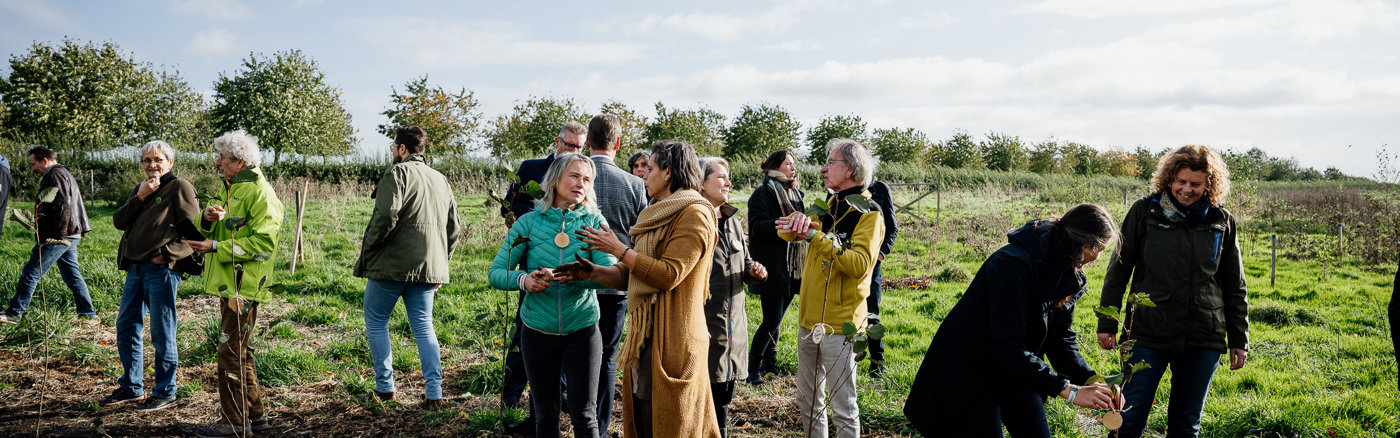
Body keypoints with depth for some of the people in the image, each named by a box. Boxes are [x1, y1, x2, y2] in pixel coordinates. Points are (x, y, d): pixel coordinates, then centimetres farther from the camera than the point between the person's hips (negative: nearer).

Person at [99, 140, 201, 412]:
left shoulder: (179, 187, -4)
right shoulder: (140, 190, 20)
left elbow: (192, 229, -12)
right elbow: (119, 222, 8)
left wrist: (165, 254, -17)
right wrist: (139, 198, -4)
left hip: (161, 269, -8)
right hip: (135, 267, 8)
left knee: (162, 334, -3)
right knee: (126, 328, 15)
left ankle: (165, 393, 7)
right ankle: (131, 386, 28)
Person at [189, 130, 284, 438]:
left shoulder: (259, 193, -14)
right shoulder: (229, 189, 17)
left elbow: (263, 244, -22)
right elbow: (207, 231, 19)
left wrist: (216, 247, -21)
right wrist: (207, 217, -4)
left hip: (243, 285, -10)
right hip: (228, 283, 10)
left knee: (231, 353, -6)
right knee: (239, 351, 16)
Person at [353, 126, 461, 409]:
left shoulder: (398, 173, -7)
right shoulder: (441, 180, 16)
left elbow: (385, 217, -20)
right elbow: (454, 229, 17)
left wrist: (366, 253, -8)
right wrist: (440, 264, 21)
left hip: (390, 266, -6)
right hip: (427, 269, 6)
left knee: (376, 324, 11)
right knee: (424, 327, 10)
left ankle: (385, 387, 13)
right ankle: (434, 393, 2)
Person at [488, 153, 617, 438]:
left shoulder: (594, 222, -1)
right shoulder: (530, 222, 0)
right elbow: (496, 273, -2)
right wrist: (523, 280, -23)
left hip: (582, 330, -1)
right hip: (538, 331, 1)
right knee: (545, 415, 14)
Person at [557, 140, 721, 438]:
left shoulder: (693, 215, -11)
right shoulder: (660, 215, 20)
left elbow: (668, 274, -21)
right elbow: (630, 276, 20)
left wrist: (618, 249, -15)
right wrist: (593, 272, 4)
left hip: (670, 340, -9)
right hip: (644, 332, 9)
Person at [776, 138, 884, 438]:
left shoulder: (868, 214, -9)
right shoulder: (828, 208, 14)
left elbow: (860, 264, -23)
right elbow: (785, 231, 8)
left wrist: (816, 238, -25)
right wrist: (799, 220, -15)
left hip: (840, 324, -7)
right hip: (809, 320, 7)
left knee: (843, 407, 0)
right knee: (807, 401, 16)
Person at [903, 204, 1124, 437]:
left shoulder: (1068, 274, -2)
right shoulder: (1012, 265, -29)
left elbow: (1061, 339, 2)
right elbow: (1010, 348, -32)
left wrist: (1090, 380, -14)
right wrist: (1068, 390, -30)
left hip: (1015, 373, 8)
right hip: (969, 373, -8)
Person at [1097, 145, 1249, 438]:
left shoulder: (1222, 222, 6)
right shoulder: (1144, 212, 0)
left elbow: (1235, 285, 13)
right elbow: (1118, 270, 4)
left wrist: (1239, 339, 12)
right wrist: (1107, 324, 1)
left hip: (1204, 339, 2)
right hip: (1149, 335, -2)